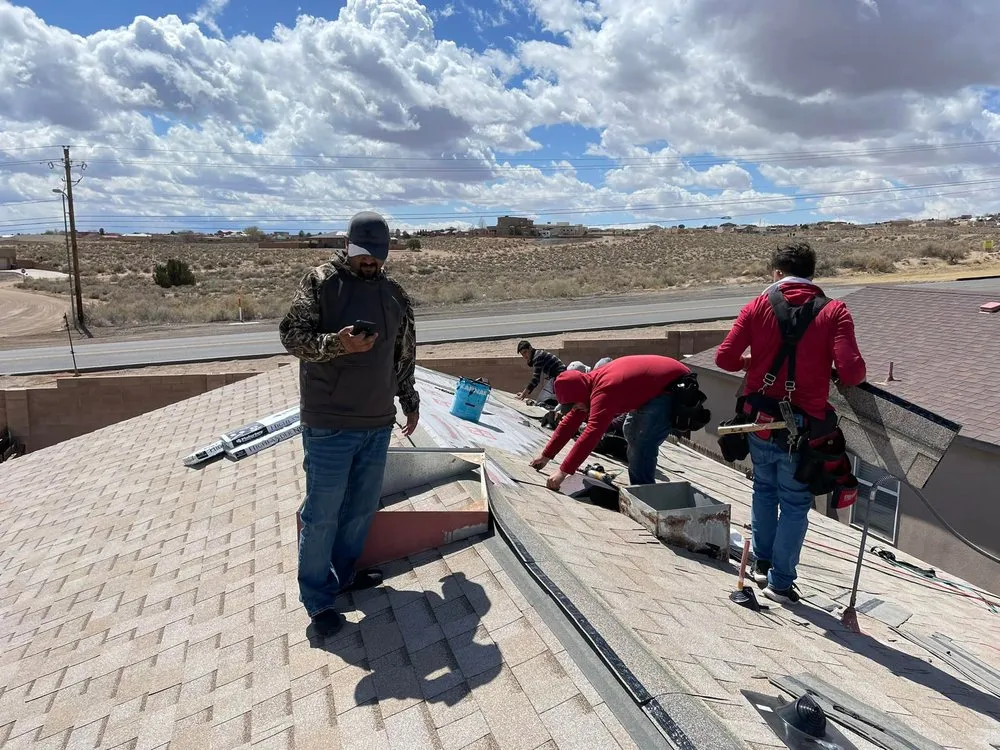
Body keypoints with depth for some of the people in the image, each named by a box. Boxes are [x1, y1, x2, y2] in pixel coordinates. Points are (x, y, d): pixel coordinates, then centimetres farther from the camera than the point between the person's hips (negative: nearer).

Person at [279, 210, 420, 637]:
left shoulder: (394, 293, 10)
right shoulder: (321, 281, -5)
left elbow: (404, 355, 18)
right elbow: (291, 335, -11)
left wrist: (410, 402, 23)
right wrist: (337, 343, -28)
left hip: (378, 423, 5)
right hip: (329, 424, -5)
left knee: (363, 507, 17)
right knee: (322, 513, 5)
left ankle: (344, 573, 37)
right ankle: (317, 597, 22)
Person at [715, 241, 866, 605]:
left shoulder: (758, 306, -2)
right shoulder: (834, 311, -7)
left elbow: (724, 358, -7)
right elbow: (851, 372, -16)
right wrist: (841, 373, 7)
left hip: (760, 421, 2)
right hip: (803, 427, -2)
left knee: (764, 490, 23)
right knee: (795, 503, 12)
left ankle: (762, 563, 35)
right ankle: (780, 582, 21)